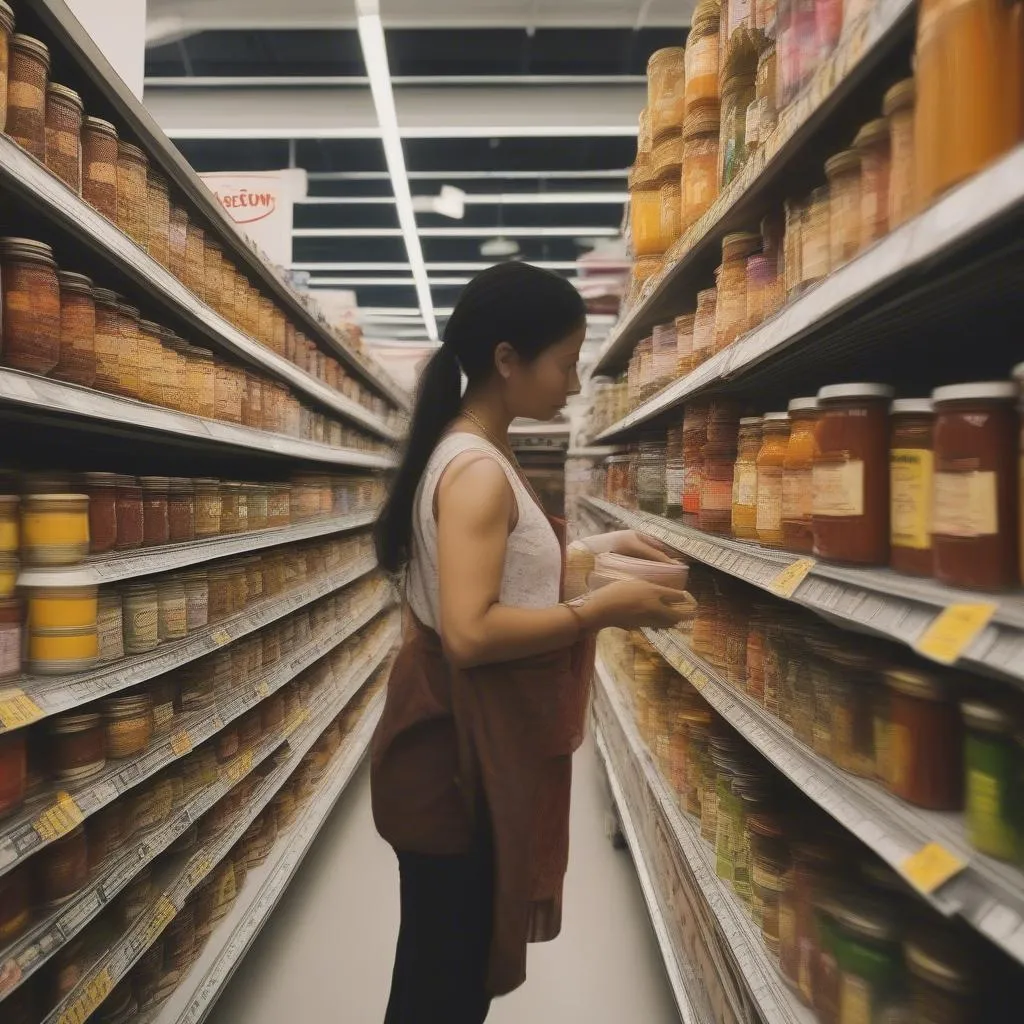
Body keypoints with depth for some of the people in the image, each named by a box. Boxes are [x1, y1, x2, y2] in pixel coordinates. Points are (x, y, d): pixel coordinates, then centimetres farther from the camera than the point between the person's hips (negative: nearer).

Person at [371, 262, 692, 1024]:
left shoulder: (473, 457, 9)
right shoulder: (478, 471, -22)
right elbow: (470, 633, -29)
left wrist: (592, 552, 10)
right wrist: (602, 610, -21)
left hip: (476, 743, 10)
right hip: (459, 755, -10)